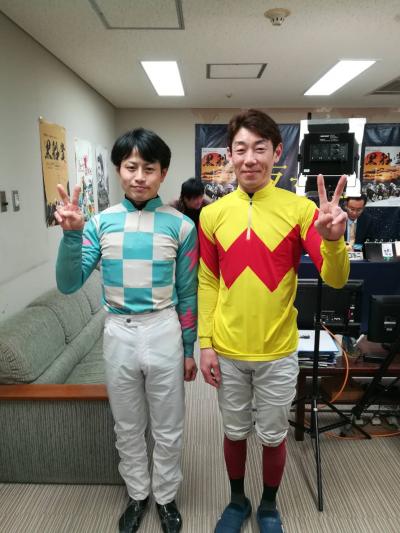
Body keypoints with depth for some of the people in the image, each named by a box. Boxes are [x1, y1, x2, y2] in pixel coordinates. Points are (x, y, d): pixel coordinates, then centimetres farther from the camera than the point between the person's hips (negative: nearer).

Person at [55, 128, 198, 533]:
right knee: (127, 427, 20)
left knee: (167, 428, 16)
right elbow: (68, 285, -8)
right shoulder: (101, 223, -4)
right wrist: (71, 234, -22)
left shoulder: (180, 225, -7)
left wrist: (189, 348, 3)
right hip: (118, 334, 2)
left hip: (164, 332, -1)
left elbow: (187, 294, -1)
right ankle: (138, 494, 45)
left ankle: (166, 497, 42)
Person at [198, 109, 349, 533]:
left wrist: (333, 239, -35)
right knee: (235, 433, 21)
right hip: (228, 352, 2)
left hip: (277, 353, -1)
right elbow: (207, 283, 2)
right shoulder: (212, 214, -3)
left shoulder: (300, 209, -10)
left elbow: (335, 279, -14)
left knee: (273, 436, 18)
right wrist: (205, 343, 0)